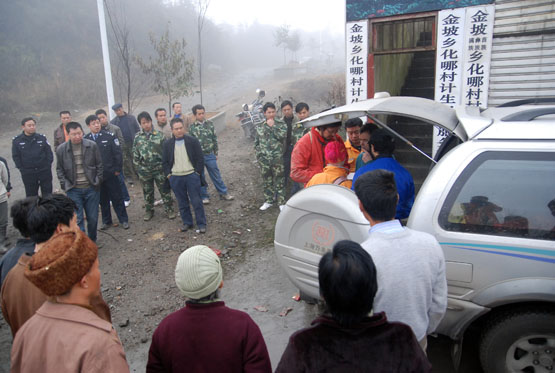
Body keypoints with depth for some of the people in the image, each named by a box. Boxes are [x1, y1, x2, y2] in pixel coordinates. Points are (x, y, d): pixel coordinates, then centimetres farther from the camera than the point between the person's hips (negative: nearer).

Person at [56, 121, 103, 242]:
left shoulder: (92, 145, -4)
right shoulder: (61, 149, -3)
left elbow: (99, 165, 5)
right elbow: (59, 170, 7)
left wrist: (98, 181, 0)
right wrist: (65, 185, -1)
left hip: (91, 188, 1)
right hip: (73, 190, -1)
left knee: (93, 218, 9)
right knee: (77, 219, -3)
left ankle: (92, 242, 30)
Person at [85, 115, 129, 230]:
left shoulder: (109, 136, -6)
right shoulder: (85, 140, -1)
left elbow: (117, 153, -4)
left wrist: (117, 169, -6)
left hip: (110, 174, -2)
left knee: (117, 198, 7)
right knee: (103, 199, 13)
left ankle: (124, 220, 18)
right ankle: (106, 221, 26)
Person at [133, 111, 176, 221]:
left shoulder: (159, 135, -4)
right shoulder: (137, 137, 2)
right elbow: (135, 154, 7)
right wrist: (138, 168, 4)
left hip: (159, 169, -2)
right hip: (144, 170, 2)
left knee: (165, 190, 4)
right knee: (147, 192, 14)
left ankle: (169, 210, 18)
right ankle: (149, 211, 30)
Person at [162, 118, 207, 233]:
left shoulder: (193, 141, -2)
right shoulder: (167, 144, 5)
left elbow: (200, 158, -2)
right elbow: (165, 162, 11)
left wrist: (197, 173, -7)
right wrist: (168, 174, 2)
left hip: (191, 176, -2)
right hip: (175, 178, 3)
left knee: (197, 201, 2)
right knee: (182, 203, 12)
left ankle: (201, 224, 12)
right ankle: (187, 223, 26)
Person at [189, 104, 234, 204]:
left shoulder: (210, 123, 1)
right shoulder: (192, 127, -5)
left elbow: (215, 139, 7)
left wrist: (216, 153, 8)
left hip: (210, 155, 2)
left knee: (216, 175, 10)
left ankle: (223, 193, 21)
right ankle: (204, 196, 22)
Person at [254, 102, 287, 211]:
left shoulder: (281, 124, -1)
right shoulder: (260, 126, 9)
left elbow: (282, 136, -18)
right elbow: (256, 141, 15)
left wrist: (272, 126, -14)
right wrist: (258, 153, 9)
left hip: (277, 158, -3)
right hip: (264, 159, 3)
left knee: (279, 181, 1)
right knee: (267, 181, 13)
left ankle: (281, 202, 12)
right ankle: (268, 201, 27)